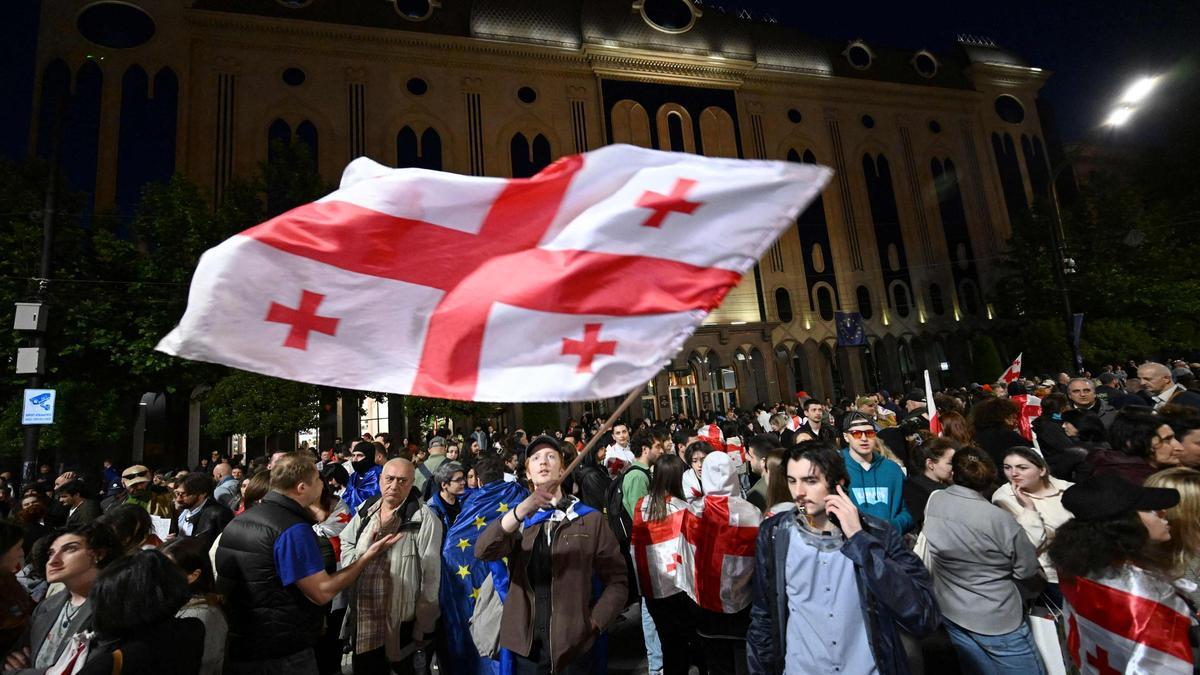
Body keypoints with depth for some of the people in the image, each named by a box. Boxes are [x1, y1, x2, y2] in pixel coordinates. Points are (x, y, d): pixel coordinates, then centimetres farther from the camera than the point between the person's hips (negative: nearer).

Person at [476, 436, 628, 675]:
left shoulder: (591, 519, -2)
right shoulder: (518, 520, 3)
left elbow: (617, 580, 0)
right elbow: (483, 551, -16)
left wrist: (593, 622, -12)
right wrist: (522, 509, -30)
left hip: (573, 646, -1)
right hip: (526, 646, 2)